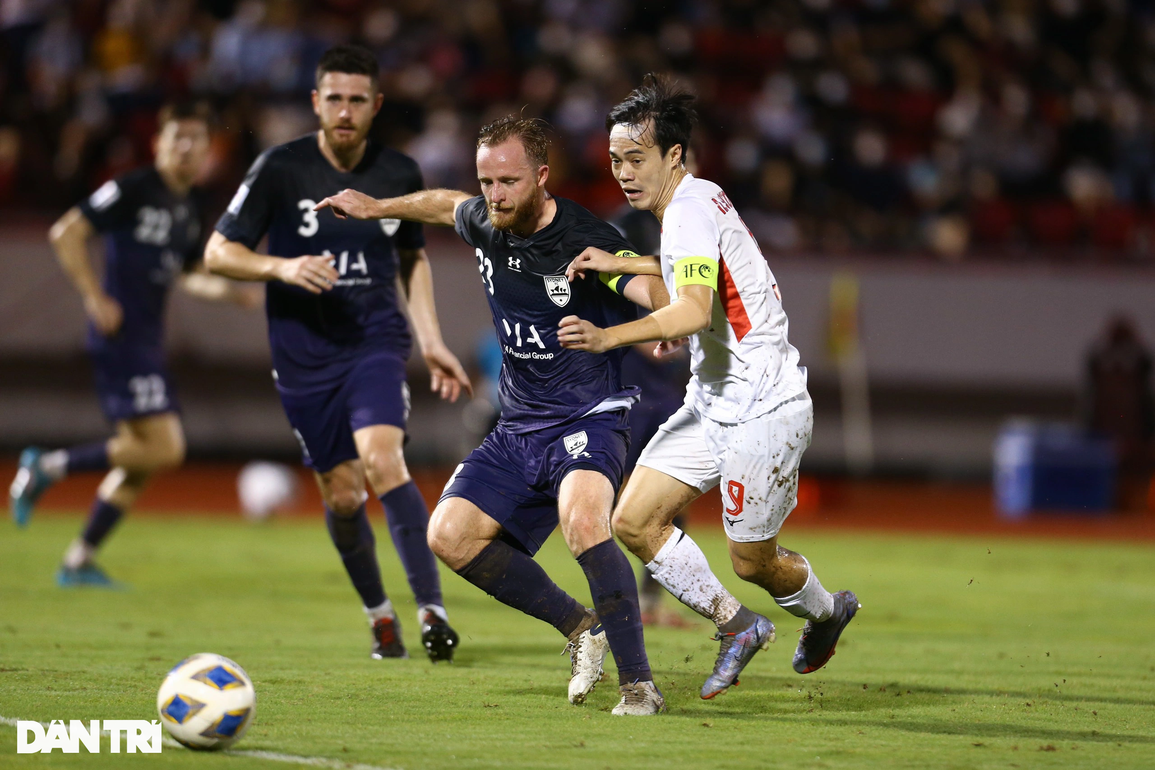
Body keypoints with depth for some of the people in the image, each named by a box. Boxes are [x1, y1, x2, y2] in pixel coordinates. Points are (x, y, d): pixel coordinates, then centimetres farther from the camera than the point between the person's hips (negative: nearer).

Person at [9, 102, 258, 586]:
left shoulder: (191, 206, 15)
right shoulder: (134, 190, -9)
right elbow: (66, 233, -11)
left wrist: (229, 292, 8)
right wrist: (95, 298, -15)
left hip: (147, 339, 9)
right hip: (120, 333, -9)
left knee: (143, 459, 10)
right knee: (163, 449, -16)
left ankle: (79, 561, 17)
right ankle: (49, 468, -6)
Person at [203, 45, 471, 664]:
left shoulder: (399, 175, 2)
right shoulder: (280, 169, -7)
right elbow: (218, 252, -4)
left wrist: (431, 342, 10)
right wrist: (282, 268, -22)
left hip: (376, 340, 0)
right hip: (304, 352, 0)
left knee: (382, 460, -23)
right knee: (341, 495, 4)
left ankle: (431, 609, -24)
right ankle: (379, 615, 26)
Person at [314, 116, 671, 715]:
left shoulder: (586, 243, -18)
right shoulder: (485, 225, 1)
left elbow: (657, 291, -32)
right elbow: (447, 204, 26)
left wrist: (669, 311, -55)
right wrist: (376, 207, 34)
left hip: (587, 419, -7)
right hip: (519, 428, 7)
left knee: (581, 519, -34)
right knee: (449, 535, -7)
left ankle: (638, 683, -27)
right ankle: (580, 628, 7)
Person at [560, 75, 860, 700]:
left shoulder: (689, 210, -21)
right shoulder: (692, 202, 9)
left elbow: (694, 309, -35)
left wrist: (610, 337, -48)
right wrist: (618, 264, 12)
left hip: (762, 408, -10)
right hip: (712, 405, 10)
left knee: (752, 563, 2)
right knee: (633, 521, -2)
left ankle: (826, 611, 35)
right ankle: (737, 626, 12)